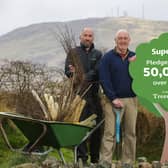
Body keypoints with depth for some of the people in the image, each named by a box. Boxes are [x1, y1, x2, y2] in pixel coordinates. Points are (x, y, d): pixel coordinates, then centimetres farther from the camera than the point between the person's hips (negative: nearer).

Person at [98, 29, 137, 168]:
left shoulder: (135, 57, 10)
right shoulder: (108, 57, 1)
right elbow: (104, 80, -6)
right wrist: (113, 98, -13)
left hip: (131, 100, 4)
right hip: (114, 100, -3)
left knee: (130, 133, 6)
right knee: (110, 132, -8)